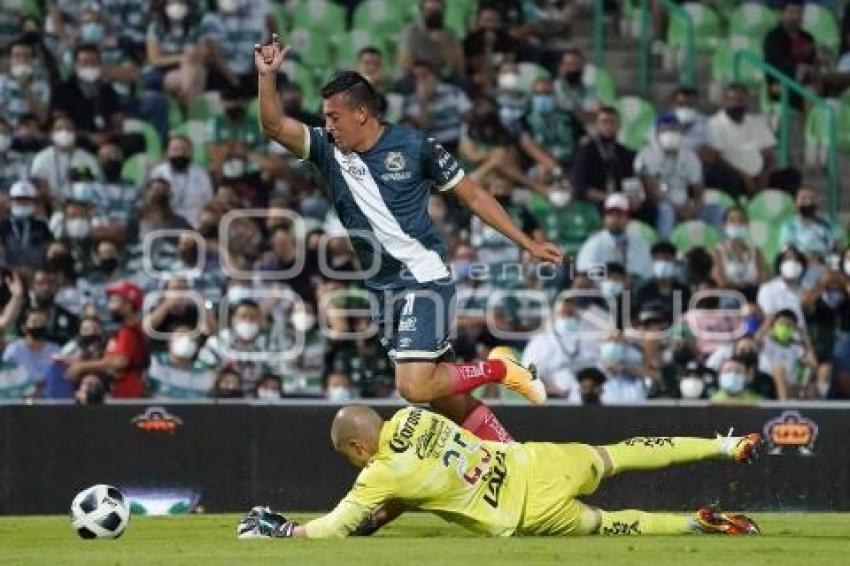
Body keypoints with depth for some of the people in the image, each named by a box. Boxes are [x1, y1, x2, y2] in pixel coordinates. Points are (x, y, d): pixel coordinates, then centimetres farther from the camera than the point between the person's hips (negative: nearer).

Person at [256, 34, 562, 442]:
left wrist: (528, 245, 1)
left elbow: (473, 196, 1)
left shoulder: (414, 146, -7)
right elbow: (274, 126, -7)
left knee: (414, 387, -20)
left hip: (425, 281, -6)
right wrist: (268, 75, -23)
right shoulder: (329, 151, 4)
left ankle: (498, 369, 2)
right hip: (386, 291, 6)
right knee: (446, 399, 6)